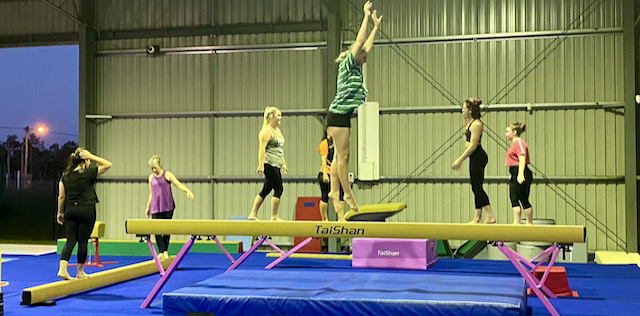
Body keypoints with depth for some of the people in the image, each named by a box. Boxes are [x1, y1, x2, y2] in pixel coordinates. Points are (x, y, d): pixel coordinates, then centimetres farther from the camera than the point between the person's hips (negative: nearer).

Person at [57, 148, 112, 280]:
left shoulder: (65, 175, 5)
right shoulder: (88, 173, -9)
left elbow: (61, 196, 6)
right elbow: (108, 164, -5)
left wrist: (60, 212, 15)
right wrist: (91, 156, -7)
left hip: (70, 210, 4)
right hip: (86, 210, -4)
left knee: (70, 240, 6)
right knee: (83, 241, 5)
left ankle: (62, 269, -8)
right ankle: (80, 272, 14)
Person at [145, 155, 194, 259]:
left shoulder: (167, 175, -1)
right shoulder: (151, 177, 11)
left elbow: (179, 184, -9)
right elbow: (151, 193, 18)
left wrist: (188, 191, -27)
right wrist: (148, 207, 19)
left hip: (167, 207, -3)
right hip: (155, 208, 3)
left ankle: (165, 251, 15)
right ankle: (160, 252, -5)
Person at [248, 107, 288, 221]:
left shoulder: (277, 130, 20)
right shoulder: (266, 131, -10)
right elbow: (262, 148, -17)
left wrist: (283, 164, 23)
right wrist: (261, 164, -24)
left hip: (276, 165, 10)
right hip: (269, 164, -10)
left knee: (266, 189, 10)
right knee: (278, 189, -8)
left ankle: (253, 214, 14)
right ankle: (274, 217, -2)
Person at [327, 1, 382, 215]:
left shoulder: (357, 68, 16)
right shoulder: (347, 66, -6)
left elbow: (368, 45, 25)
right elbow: (359, 41, -10)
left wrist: (376, 25, 30)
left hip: (345, 115, 9)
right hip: (338, 114, -9)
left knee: (340, 156, 6)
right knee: (343, 155, -7)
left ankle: (334, 191, 6)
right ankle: (347, 194, -6)